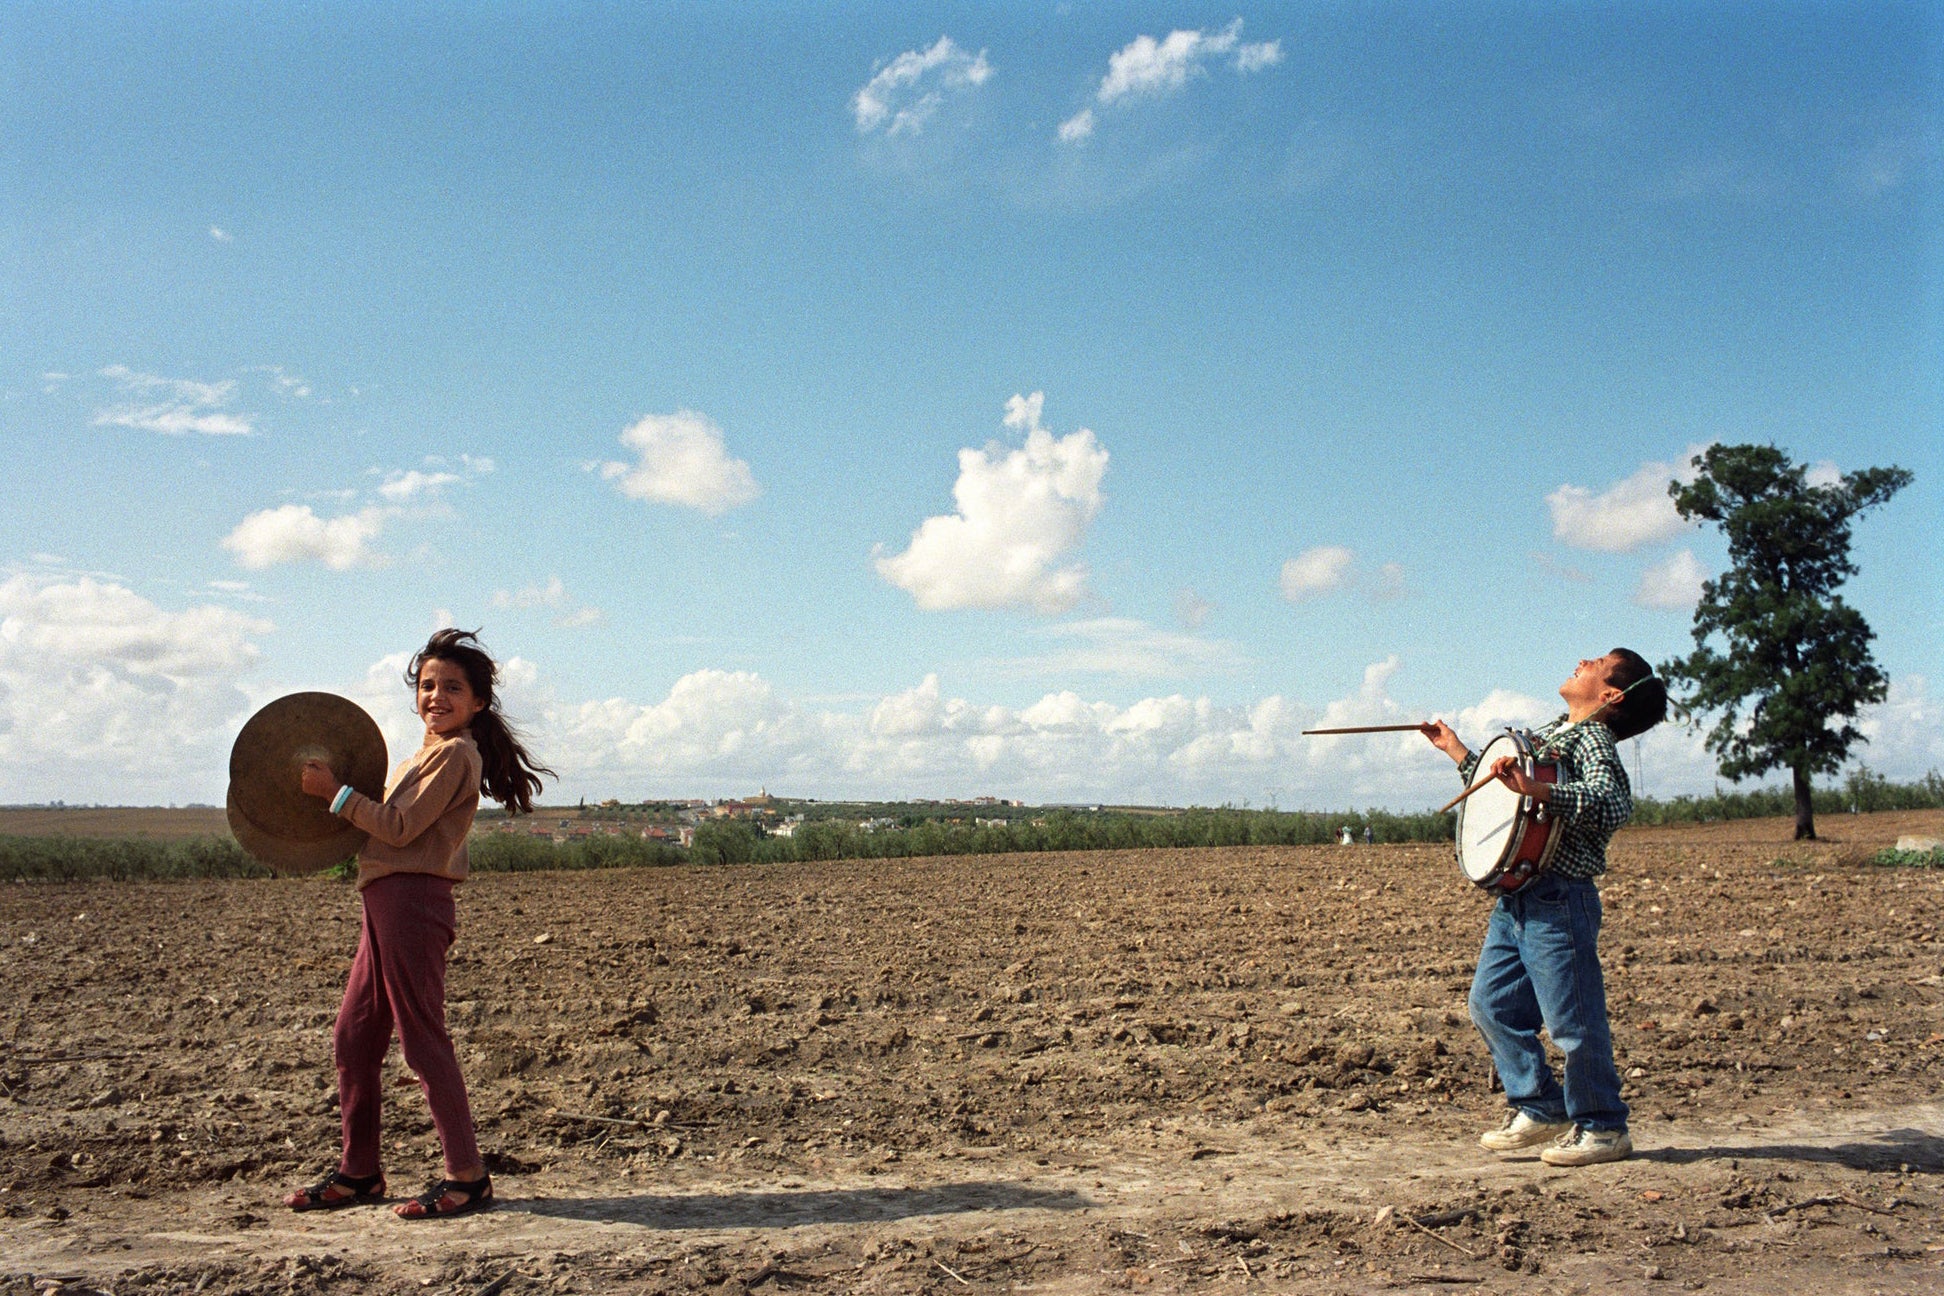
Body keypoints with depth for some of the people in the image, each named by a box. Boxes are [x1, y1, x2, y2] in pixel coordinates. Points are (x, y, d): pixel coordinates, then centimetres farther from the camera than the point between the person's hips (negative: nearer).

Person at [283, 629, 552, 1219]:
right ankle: (358, 1173, 23)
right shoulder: (426, 755, 21)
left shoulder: (455, 753, -9)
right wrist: (338, 796, 12)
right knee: (353, 1039, 13)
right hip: (386, 905, 10)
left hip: (411, 903, -10)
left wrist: (335, 791, -8)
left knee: (422, 1040, -6)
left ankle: (467, 1176, 1)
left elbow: (400, 827, -15)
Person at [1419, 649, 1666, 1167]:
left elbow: (1612, 804, -30)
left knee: (1573, 1021, -3)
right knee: (1491, 1005, 11)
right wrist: (1457, 751, 34)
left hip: (1558, 901, -9)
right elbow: (1504, 792, 32)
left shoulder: (1594, 742, -10)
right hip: (1515, 899, 9)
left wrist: (1537, 790, -40)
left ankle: (1602, 1127, 13)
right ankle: (1539, 1109, 22)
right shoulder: (1548, 734, 17)